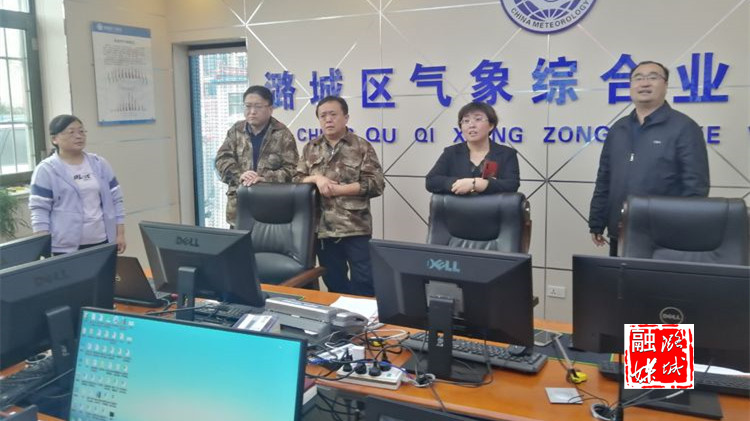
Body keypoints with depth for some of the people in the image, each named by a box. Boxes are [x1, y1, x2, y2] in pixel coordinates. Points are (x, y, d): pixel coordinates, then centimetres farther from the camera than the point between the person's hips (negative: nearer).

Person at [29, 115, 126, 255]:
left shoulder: (99, 164, 9)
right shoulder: (46, 170, -3)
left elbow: (115, 200, 11)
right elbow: (39, 210, -5)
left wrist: (120, 234, 6)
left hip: (102, 242, 4)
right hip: (66, 247, -4)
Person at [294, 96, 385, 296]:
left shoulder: (362, 147, 0)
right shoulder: (310, 149, 13)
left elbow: (376, 184, -7)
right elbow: (296, 181, 10)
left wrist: (337, 189, -11)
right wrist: (316, 178, -11)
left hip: (355, 229, -4)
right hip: (323, 229, 4)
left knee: (364, 283, -4)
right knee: (334, 284, 13)